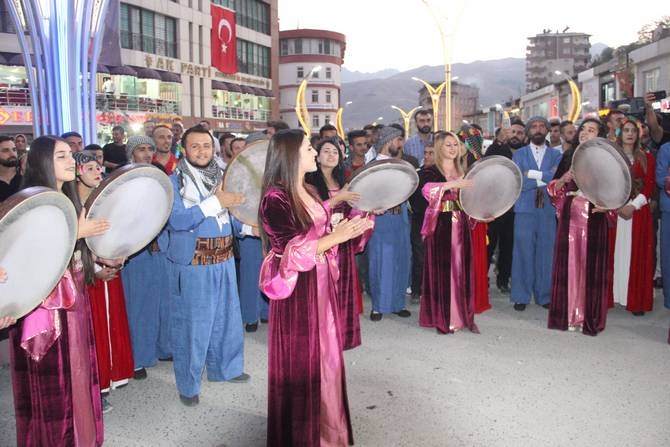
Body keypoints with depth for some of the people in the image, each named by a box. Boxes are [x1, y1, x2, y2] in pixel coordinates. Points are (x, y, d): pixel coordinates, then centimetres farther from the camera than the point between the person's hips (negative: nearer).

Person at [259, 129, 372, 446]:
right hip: (297, 289, -8)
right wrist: (337, 236, -24)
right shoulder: (275, 198, -18)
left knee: (323, 354, 18)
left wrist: (351, 226, 7)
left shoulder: (307, 191, 9)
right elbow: (292, 252, -22)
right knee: (301, 361, 6)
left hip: (320, 284, 8)